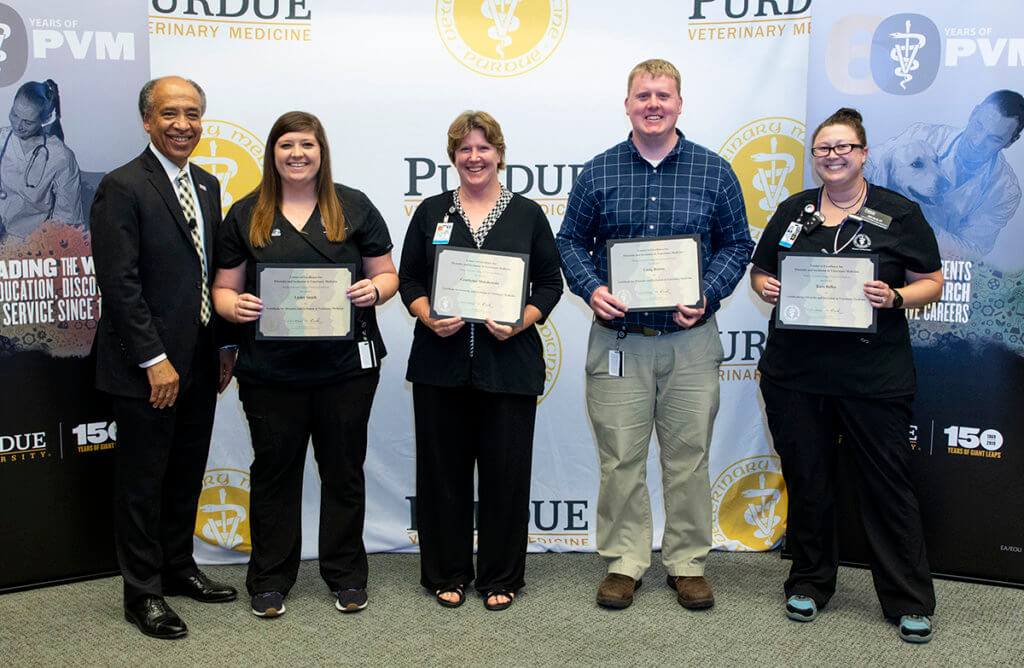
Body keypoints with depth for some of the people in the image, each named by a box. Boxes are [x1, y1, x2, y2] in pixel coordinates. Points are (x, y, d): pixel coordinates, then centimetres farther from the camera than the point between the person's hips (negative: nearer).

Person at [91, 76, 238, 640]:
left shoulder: (207, 185, 11)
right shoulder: (122, 188, -12)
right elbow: (119, 283, -17)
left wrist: (225, 345, 11)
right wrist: (155, 360, -18)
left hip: (199, 363, 7)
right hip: (147, 367, -7)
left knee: (187, 473, 17)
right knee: (143, 481, 5)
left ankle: (178, 567, 34)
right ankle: (142, 593, 19)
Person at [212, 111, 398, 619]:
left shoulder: (354, 207, 7)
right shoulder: (245, 215, 8)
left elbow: (386, 274, 9)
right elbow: (225, 287, 9)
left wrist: (374, 290, -13)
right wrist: (234, 306, -13)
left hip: (346, 365, 0)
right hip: (269, 371, 1)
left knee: (344, 469, 9)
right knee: (274, 469, 9)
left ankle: (346, 576, 24)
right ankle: (269, 580, 23)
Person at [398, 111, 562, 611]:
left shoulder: (527, 214, 8)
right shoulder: (432, 212, 10)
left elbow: (550, 284, 6)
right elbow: (408, 279, 9)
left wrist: (521, 322, -11)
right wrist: (428, 317, -10)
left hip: (509, 362, -1)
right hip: (440, 361, 1)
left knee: (505, 470, 3)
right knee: (443, 469, 6)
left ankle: (501, 578, 18)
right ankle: (446, 574, 21)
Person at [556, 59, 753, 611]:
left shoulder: (714, 172, 5)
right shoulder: (598, 172, 5)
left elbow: (737, 244, 8)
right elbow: (570, 241, 10)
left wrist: (707, 297, -8)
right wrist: (592, 289, -9)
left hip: (691, 340, 0)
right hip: (618, 338, 0)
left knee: (688, 455, 7)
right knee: (620, 457, 4)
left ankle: (687, 563, 22)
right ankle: (623, 562, 19)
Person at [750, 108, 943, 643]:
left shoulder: (899, 213, 3)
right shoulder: (793, 210, 12)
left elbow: (932, 283, 3)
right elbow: (759, 271, 19)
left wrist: (894, 298, -17)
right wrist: (765, 288, -4)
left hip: (873, 376, -3)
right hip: (794, 373, 3)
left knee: (887, 482, 1)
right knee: (807, 479, 10)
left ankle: (910, 600, 14)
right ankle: (810, 583, 27)